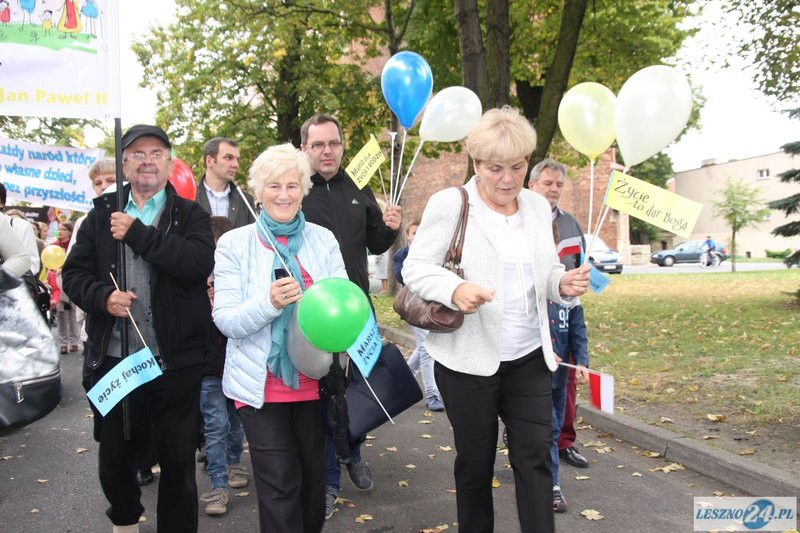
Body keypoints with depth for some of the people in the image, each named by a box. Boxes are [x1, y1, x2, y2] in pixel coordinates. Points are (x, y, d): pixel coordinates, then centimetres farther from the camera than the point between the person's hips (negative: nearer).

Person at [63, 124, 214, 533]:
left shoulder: (190, 214, 1)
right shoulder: (103, 213, 9)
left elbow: (200, 262, -17)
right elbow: (74, 272, 7)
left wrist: (137, 233, -16)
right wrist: (103, 296, -13)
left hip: (175, 361, -3)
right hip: (112, 359, 3)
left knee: (178, 461, 7)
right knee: (114, 458, 18)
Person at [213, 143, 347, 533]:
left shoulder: (323, 239, 4)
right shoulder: (234, 243, -2)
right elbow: (226, 321, -9)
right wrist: (269, 302, -28)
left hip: (314, 381, 3)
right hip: (262, 386, -2)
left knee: (313, 480, 15)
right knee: (280, 484, -3)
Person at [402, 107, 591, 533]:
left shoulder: (538, 206, 9)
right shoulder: (449, 203, -7)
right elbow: (415, 268, -8)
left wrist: (563, 283, -7)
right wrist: (454, 290, -28)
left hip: (529, 357, 4)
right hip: (468, 359, -4)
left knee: (535, 457, 3)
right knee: (475, 463, 10)